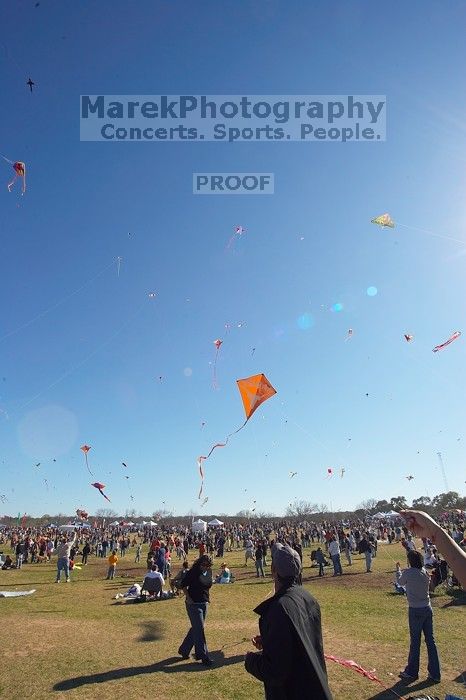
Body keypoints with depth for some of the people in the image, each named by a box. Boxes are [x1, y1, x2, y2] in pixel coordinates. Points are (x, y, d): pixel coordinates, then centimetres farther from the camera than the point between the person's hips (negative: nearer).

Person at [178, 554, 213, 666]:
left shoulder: (208, 573, 2)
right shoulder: (193, 572, -16)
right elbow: (184, 585, -8)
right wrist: (188, 598, -15)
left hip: (204, 604, 7)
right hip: (193, 604, -7)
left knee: (195, 628, 15)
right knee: (199, 629, -4)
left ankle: (184, 650, 32)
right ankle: (204, 657, 4)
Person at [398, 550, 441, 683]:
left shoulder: (408, 572, -17)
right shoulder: (425, 572, -1)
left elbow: (401, 582, 2)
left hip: (415, 611, -6)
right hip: (427, 609, 6)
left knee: (415, 642, 6)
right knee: (430, 641, 12)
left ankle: (412, 672, 20)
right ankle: (435, 674, 20)